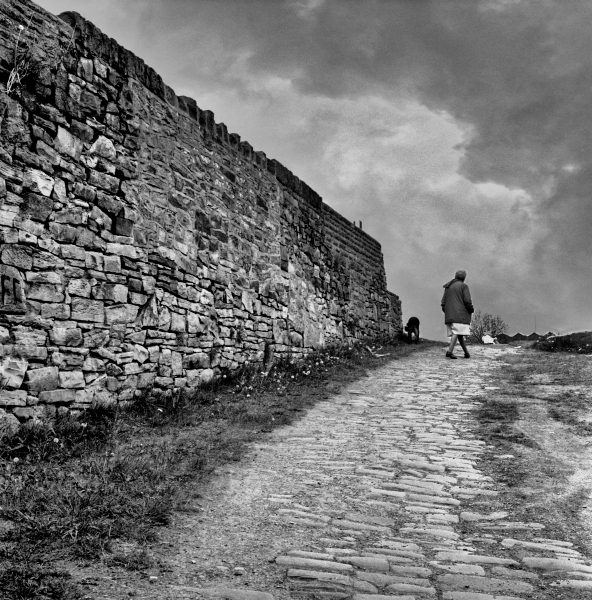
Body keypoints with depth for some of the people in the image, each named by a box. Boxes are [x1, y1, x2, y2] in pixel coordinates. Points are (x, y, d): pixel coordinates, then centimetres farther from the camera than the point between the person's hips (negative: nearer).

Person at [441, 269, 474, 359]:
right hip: (460, 314, -7)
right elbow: (467, 301, -10)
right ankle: (450, 351, -25)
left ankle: (466, 352, 14)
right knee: (457, 333, -12)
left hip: (449, 315, 7)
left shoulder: (448, 287, 17)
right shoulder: (463, 286, -1)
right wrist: (471, 310, 5)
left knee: (459, 334, 10)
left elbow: (443, 302, 13)